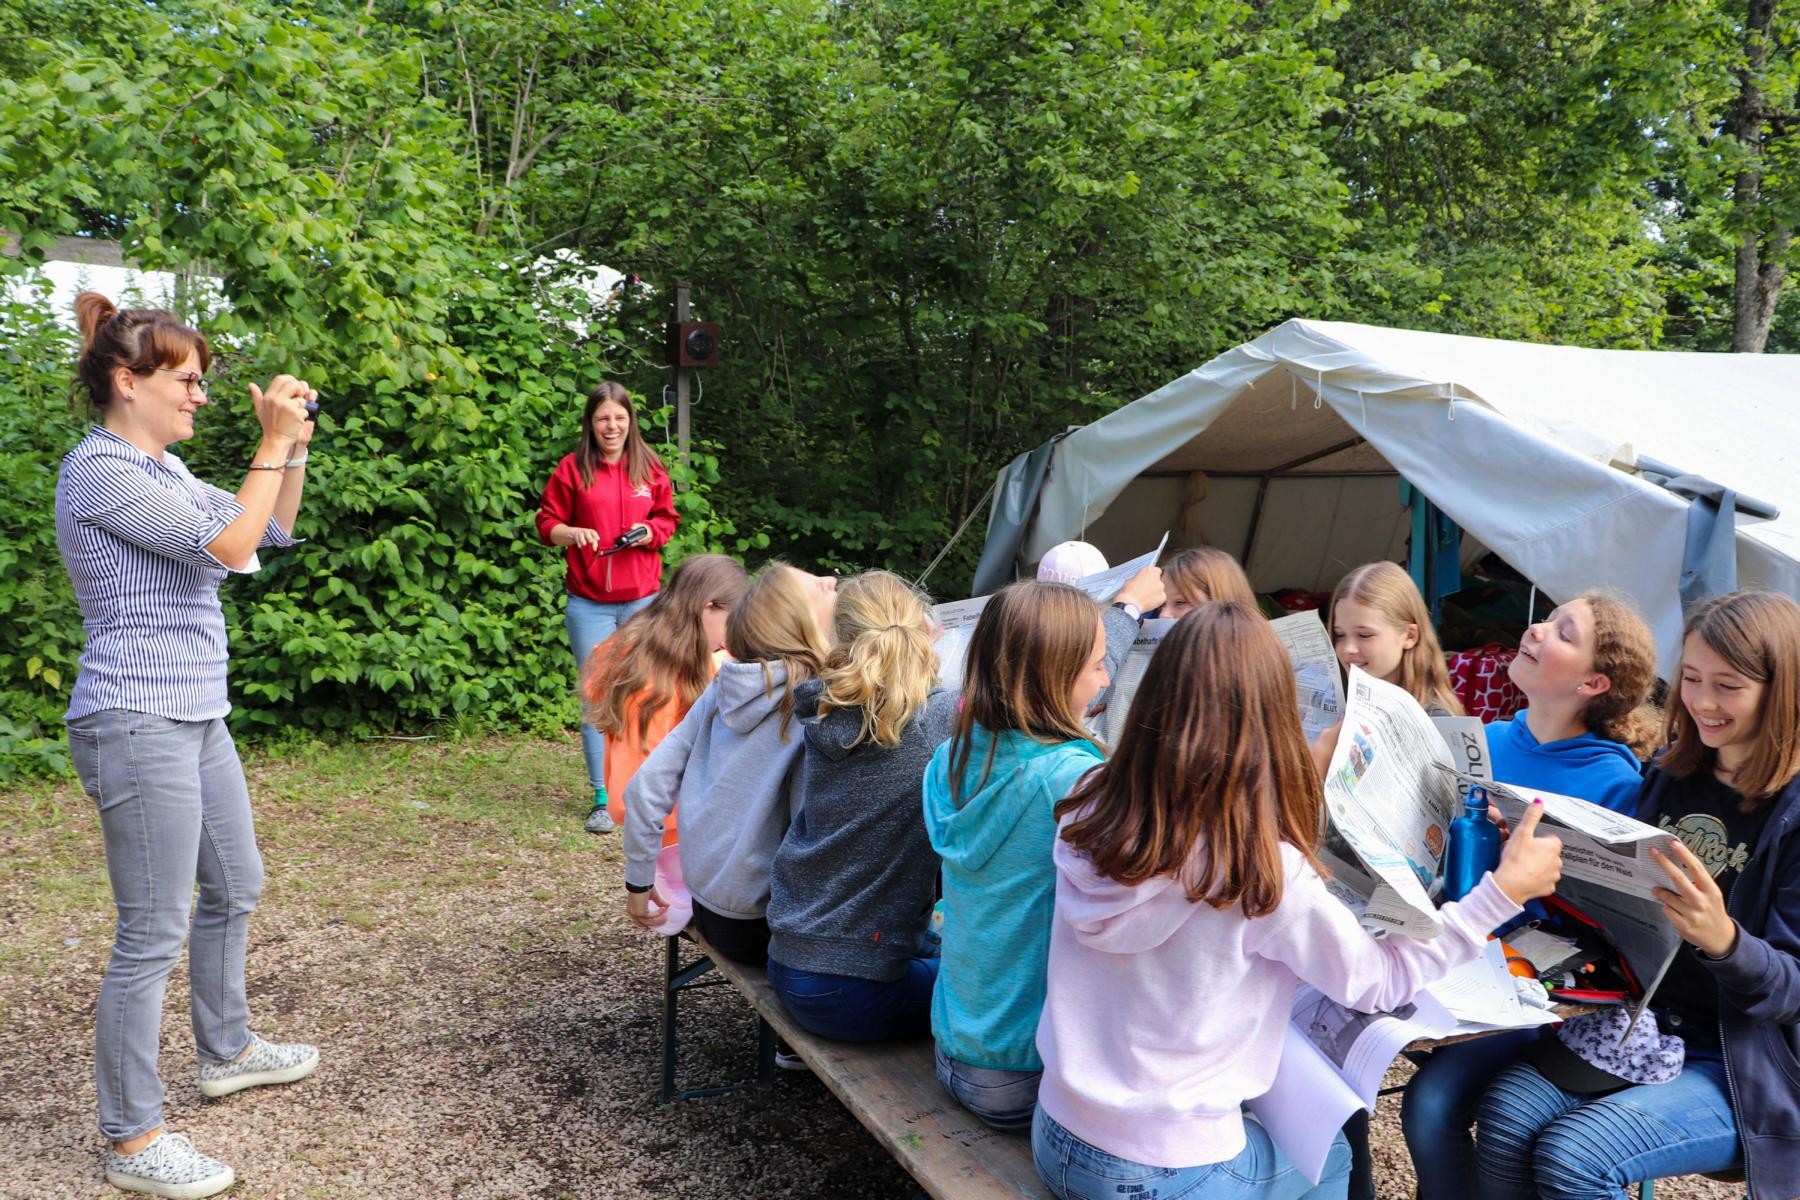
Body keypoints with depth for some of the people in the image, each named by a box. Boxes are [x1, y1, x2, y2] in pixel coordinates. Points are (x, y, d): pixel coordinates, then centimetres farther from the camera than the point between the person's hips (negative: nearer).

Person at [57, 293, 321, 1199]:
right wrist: (272, 440, -16)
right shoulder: (100, 469, -15)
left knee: (234, 888, 22)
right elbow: (228, 546, -22)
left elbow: (273, 531, 17)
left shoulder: (161, 470, 13)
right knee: (153, 935, -3)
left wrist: (293, 446, 6)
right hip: (138, 725, -10)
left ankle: (225, 1050, 41)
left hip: (195, 718, 10)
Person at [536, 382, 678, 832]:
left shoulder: (650, 468, 6)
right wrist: (572, 533, -16)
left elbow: (668, 518, 15)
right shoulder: (572, 469, 1)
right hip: (589, 603, -1)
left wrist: (650, 531, -7)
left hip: (643, 599, 1)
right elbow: (547, 524, 5)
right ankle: (604, 799, 6)